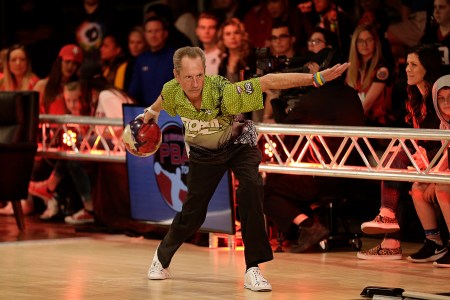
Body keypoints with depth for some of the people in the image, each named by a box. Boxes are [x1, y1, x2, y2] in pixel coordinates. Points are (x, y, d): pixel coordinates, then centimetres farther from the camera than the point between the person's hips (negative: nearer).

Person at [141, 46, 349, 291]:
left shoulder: (223, 93, -39)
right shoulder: (172, 92, -26)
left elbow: (268, 81, -42)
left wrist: (316, 78, -49)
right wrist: (152, 110, 25)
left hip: (237, 145, -3)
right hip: (203, 152, 3)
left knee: (250, 188, -30)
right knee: (192, 214, 4)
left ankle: (253, 270, -23)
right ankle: (162, 257, 37)